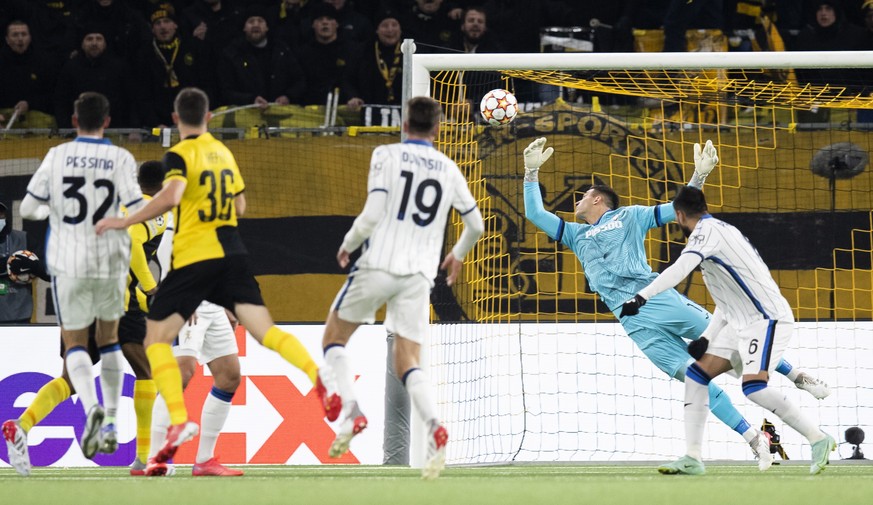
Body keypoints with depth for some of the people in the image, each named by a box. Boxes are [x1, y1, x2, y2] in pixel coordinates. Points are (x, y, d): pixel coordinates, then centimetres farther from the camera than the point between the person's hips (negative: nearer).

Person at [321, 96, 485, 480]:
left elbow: (372, 215, -11)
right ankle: (434, 426, -23)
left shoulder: (387, 156, -2)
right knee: (407, 363, 4)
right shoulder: (449, 170, 10)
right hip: (419, 275, 3)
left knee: (333, 336, 16)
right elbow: (476, 224, 20)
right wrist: (458, 255, 39)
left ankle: (351, 410, -4)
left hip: (378, 264, -3)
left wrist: (348, 245, 7)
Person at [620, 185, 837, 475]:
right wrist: (707, 337, 14)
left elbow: (681, 269, -28)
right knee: (696, 374, 4)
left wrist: (642, 297, -34)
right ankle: (692, 458, 3)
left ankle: (819, 440, -13)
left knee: (754, 387, -25)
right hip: (741, 323, 10)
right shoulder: (720, 230, 19)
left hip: (768, 319, -10)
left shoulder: (707, 230, -10)